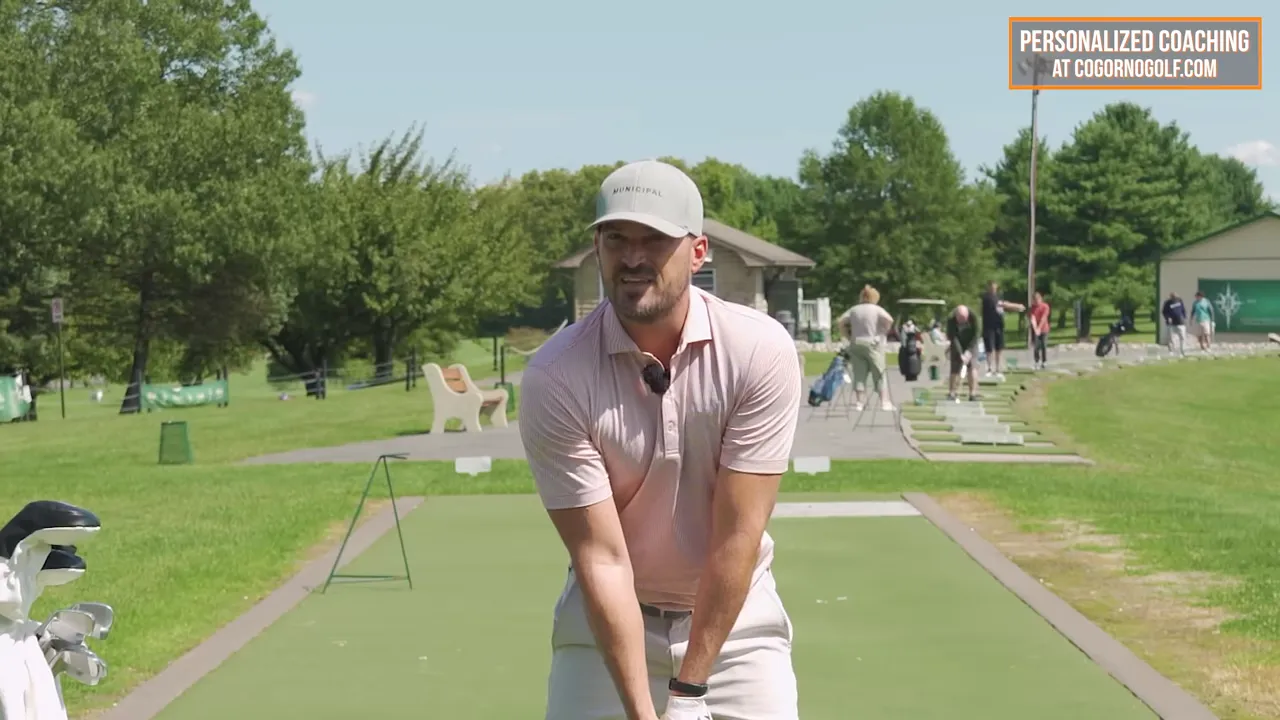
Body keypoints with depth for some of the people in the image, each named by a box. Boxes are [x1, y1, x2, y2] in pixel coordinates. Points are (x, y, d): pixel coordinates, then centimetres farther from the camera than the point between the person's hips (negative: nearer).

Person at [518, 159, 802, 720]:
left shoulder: (760, 350, -17)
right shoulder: (554, 377, -18)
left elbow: (738, 536, -16)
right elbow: (601, 557, -19)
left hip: (736, 616, 0)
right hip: (607, 618, 0)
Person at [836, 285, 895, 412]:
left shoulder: (853, 310, 9)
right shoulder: (877, 310, -3)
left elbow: (841, 322, 2)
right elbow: (889, 320, -18)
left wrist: (848, 336, 7)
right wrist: (883, 332, -5)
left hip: (856, 343, 3)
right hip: (873, 343, -3)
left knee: (859, 374, 6)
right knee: (879, 374, 2)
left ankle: (859, 402, 1)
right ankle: (885, 402, -2)